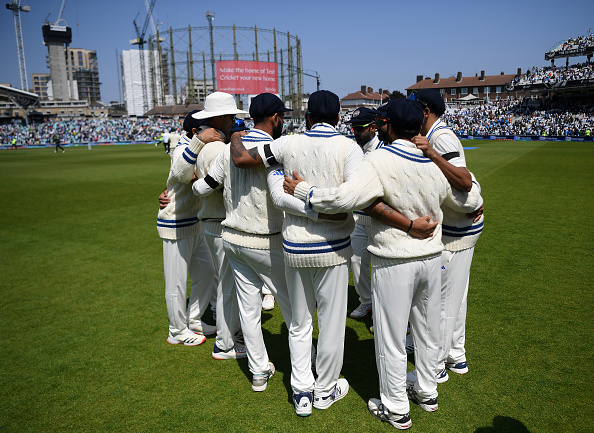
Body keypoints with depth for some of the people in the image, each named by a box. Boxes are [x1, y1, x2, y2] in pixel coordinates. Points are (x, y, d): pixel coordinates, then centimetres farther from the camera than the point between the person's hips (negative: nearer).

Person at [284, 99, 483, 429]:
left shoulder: (381, 161, -19)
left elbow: (345, 198, -28)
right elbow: (469, 202, 10)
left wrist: (304, 191, -14)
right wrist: (471, 183, 33)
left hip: (394, 262, -6)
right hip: (431, 257, 7)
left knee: (391, 335, 9)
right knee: (428, 329, 22)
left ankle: (396, 409, 25)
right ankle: (427, 392, 42)